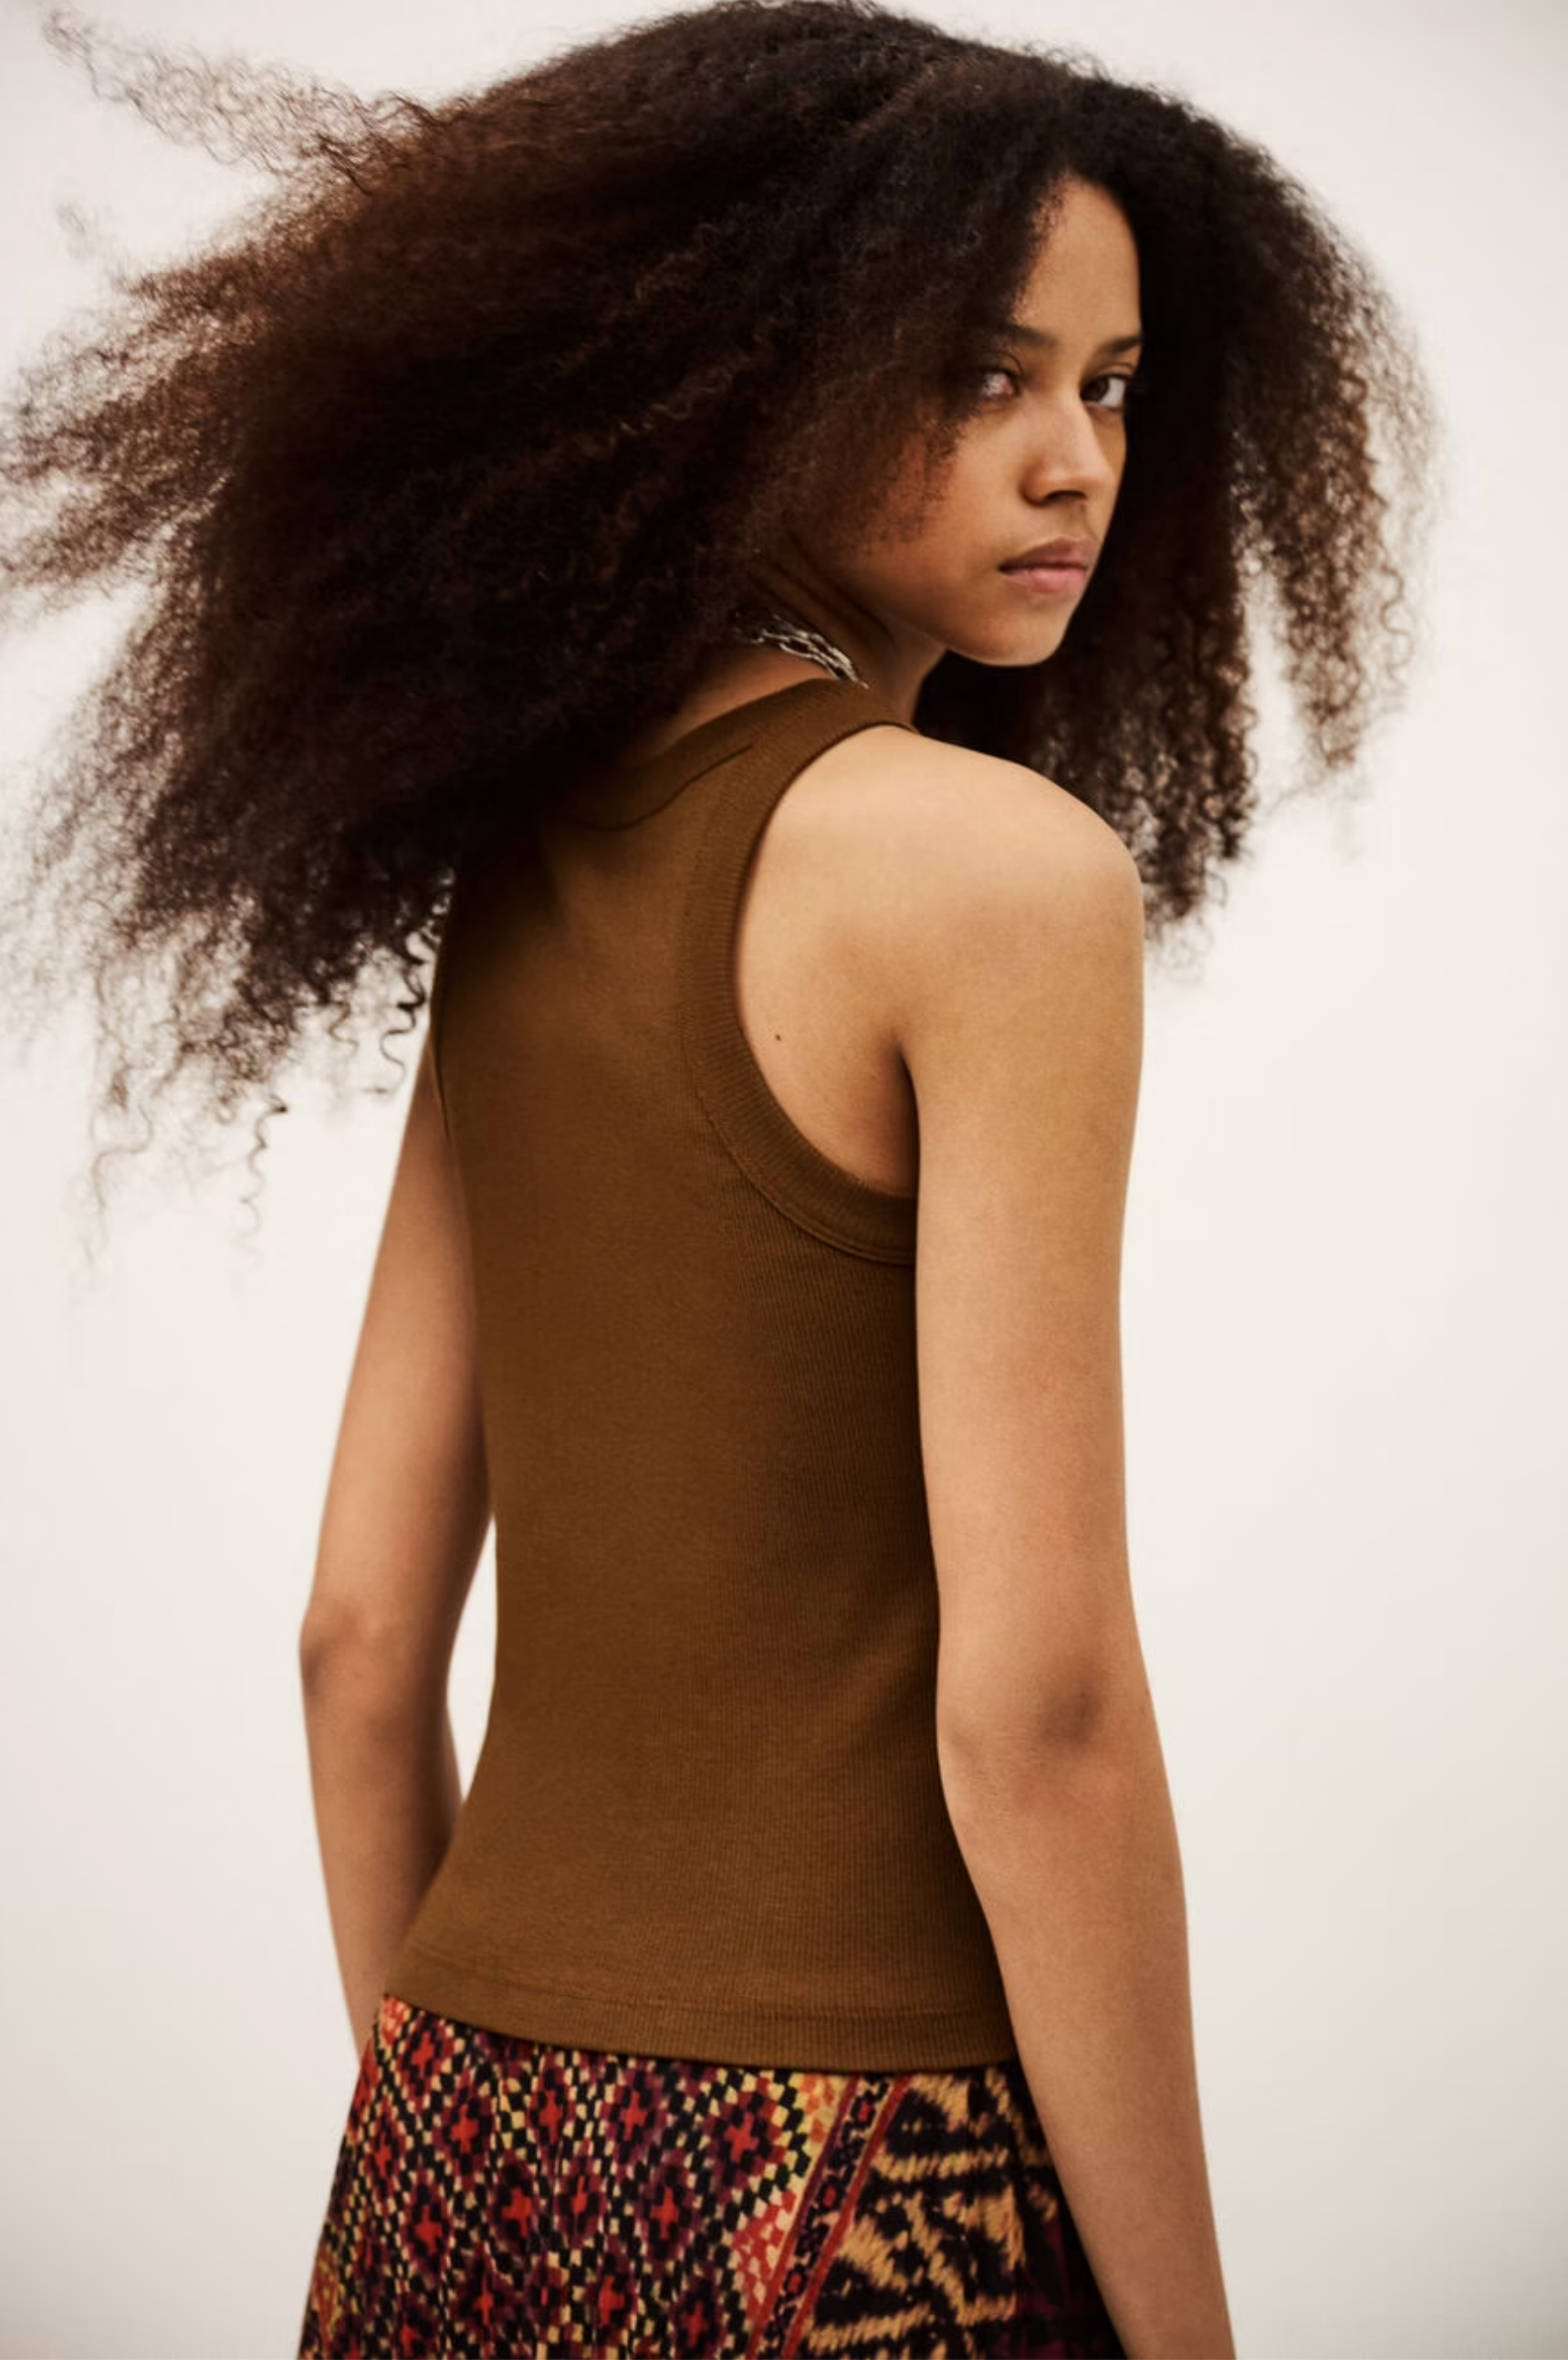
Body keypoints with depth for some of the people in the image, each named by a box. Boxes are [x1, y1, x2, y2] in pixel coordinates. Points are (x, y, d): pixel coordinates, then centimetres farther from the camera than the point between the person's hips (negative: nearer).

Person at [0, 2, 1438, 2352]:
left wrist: (442, 2152, 17)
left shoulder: (516, 870, 6)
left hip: (464, 2152, 7)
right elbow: (1032, 1708, -18)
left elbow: (361, 1632, 8)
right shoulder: (1002, 863, -14)